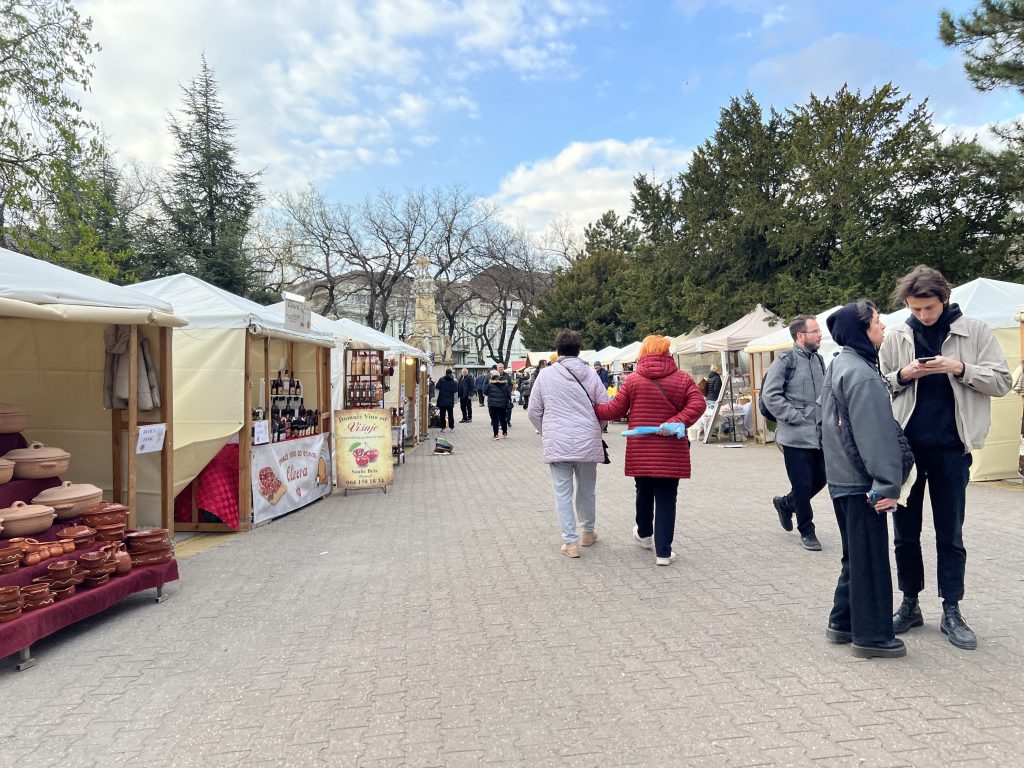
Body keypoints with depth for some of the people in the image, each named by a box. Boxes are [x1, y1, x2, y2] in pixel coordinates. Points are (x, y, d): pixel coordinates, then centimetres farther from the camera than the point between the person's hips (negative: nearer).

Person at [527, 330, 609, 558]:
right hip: (587, 443, 2)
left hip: (557, 443, -2)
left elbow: (533, 411, 3)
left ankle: (570, 541, 5)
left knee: (563, 493, 5)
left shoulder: (546, 374, -2)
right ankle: (587, 532, 34)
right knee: (587, 491, 17)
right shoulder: (590, 374, 1)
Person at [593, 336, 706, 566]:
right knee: (666, 499, 4)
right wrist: (678, 421, -16)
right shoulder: (682, 379, 0)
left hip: (640, 450, 1)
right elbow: (698, 404, -12)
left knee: (644, 492, 22)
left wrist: (593, 409, 16)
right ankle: (663, 551, 4)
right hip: (671, 451, -1)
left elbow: (615, 409, 1)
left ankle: (644, 534, 42)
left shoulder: (633, 380, -2)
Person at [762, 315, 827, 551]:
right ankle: (807, 531, 17)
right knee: (802, 485, 1)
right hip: (796, 437, -7)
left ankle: (785, 503, 36)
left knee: (820, 479, 12)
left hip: (819, 435, 7)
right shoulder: (786, 361, -10)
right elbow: (770, 395, -15)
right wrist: (795, 416, -15)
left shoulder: (818, 360, 13)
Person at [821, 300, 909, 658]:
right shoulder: (862, 374, -17)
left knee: (855, 554, 18)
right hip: (861, 481, -10)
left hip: (842, 477, 10)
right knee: (870, 557, 1)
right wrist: (887, 483, -20)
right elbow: (875, 434, -21)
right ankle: (871, 635, 11)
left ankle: (843, 622, 26)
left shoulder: (839, 366, 13)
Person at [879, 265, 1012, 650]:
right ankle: (910, 605, 24)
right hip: (905, 445, 2)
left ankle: (951, 612, 20)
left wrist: (961, 368, -16)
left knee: (950, 534, 8)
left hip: (951, 447, -1)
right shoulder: (896, 337, 3)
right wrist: (902, 375, -12)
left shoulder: (975, 331, 0)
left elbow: (1002, 381, -2)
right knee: (904, 531, 9)